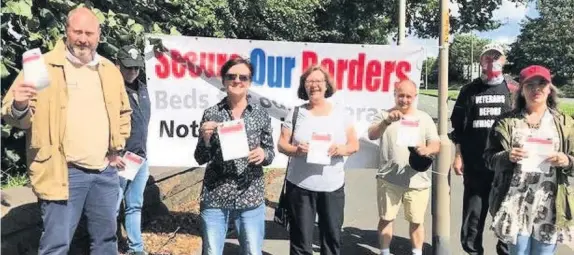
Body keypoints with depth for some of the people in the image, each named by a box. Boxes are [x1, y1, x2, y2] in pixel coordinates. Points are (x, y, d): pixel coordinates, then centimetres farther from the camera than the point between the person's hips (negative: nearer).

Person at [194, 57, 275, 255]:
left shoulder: (261, 115, 0)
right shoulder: (211, 114, -1)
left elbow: (270, 153, 6)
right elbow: (200, 159, 0)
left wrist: (263, 154, -16)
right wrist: (206, 138, -20)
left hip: (251, 197, 0)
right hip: (214, 197, 0)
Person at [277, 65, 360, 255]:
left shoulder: (341, 113, 6)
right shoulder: (296, 113, 3)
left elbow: (354, 145, 8)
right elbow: (281, 145, 3)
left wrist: (342, 149, -14)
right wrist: (296, 150, -18)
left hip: (333, 187, 1)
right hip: (300, 186, -1)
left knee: (332, 236, 9)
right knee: (301, 239, 4)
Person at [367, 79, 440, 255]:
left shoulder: (424, 118, 7)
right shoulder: (384, 115, 2)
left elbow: (437, 145, 3)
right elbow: (371, 135, -14)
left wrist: (427, 149, -21)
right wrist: (387, 121, -32)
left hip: (417, 181, 1)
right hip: (389, 179, -1)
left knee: (416, 221, 9)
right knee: (386, 218, 8)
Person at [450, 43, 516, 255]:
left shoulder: (513, 90, 5)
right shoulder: (469, 91, 7)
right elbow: (458, 127, 7)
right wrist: (458, 156, 1)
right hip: (475, 164, 1)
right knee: (473, 211, 8)